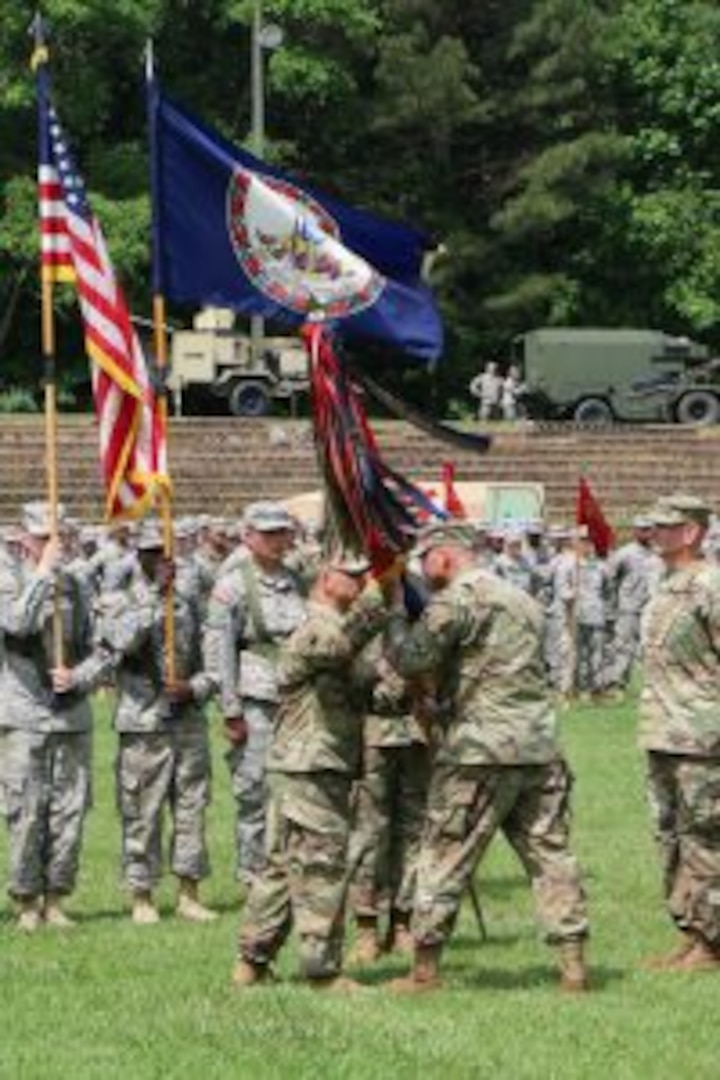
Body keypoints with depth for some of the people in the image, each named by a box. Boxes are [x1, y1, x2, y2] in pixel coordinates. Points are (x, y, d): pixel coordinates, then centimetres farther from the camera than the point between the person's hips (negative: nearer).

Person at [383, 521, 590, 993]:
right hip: (541, 747, 7)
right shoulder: (522, 599, 19)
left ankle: (426, 967, 5)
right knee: (551, 853, 8)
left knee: (445, 858, 2)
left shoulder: (457, 600, -8)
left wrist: (396, 613, 2)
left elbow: (411, 659, -15)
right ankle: (574, 963, 5)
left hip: (481, 750, -7)